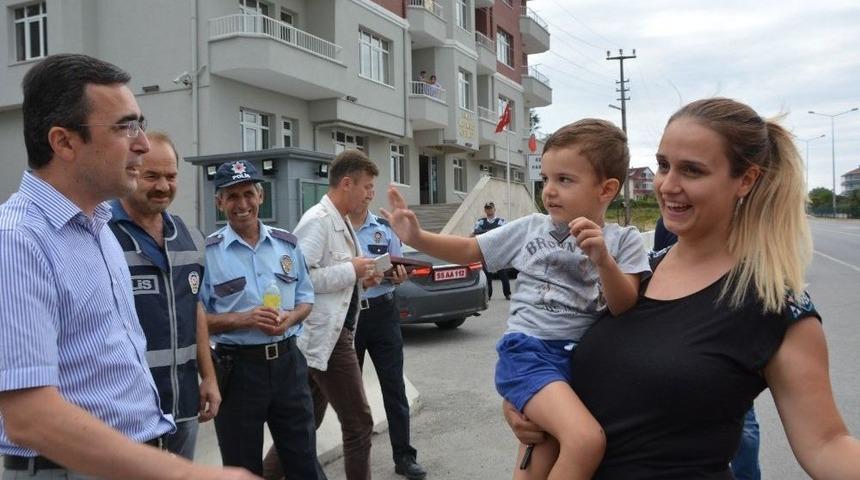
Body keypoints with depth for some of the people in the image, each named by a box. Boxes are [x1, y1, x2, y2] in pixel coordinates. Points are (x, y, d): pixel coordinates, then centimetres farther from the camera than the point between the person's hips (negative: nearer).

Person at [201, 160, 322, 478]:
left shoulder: (287, 243, 5)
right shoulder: (208, 252, -6)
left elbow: (306, 298, 12)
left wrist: (290, 318, -10)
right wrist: (244, 319, -20)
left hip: (288, 361, 3)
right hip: (237, 368, -3)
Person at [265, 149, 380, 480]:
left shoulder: (342, 222, 15)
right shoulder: (317, 221, -15)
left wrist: (361, 280, 6)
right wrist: (351, 270, -19)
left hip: (332, 333, 10)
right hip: (327, 336, -10)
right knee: (358, 423, 0)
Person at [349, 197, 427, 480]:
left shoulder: (385, 228, 6)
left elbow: (398, 272, 14)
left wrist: (398, 276, -9)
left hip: (381, 312, 2)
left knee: (394, 385, 3)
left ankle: (404, 457, 12)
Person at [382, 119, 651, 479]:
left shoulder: (623, 241, 3)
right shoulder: (530, 228, 5)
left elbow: (626, 308, -6)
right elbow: (470, 250, 11)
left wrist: (603, 260, -23)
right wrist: (417, 237, -3)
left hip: (582, 360, 3)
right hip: (529, 351, -2)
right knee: (586, 440, -25)